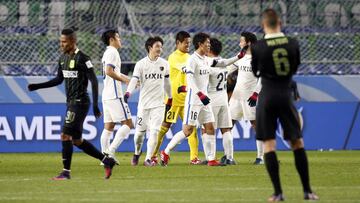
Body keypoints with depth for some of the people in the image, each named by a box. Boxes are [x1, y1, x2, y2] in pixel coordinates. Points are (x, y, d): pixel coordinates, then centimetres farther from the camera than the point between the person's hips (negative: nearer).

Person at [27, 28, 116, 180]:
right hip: (71, 103, 9)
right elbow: (59, 79, 23)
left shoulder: (82, 59, -14)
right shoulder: (63, 58, 12)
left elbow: (93, 81, -15)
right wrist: (37, 87, 16)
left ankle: (66, 172, -7)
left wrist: (95, 105, -19)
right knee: (76, 140, 10)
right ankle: (106, 161, 19)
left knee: (65, 135, -12)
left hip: (80, 102, -9)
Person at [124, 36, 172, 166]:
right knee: (140, 131, 3)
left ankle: (148, 158, -6)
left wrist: (170, 99, 22)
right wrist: (128, 93, -30)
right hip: (144, 103, -1)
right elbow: (134, 80, -14)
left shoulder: (164, 64, 6)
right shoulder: (141, 64, -4)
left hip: (158, 103, 1)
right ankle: (137, 153, 29)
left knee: (154, 131, -10)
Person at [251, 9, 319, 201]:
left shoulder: (257, 47, -10)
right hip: (286, 96, 2)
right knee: (297, 143, 10)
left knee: (269, 145, 2)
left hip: (267, 97, -2)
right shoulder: (293, 44, -3)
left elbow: (255, 72, 6)